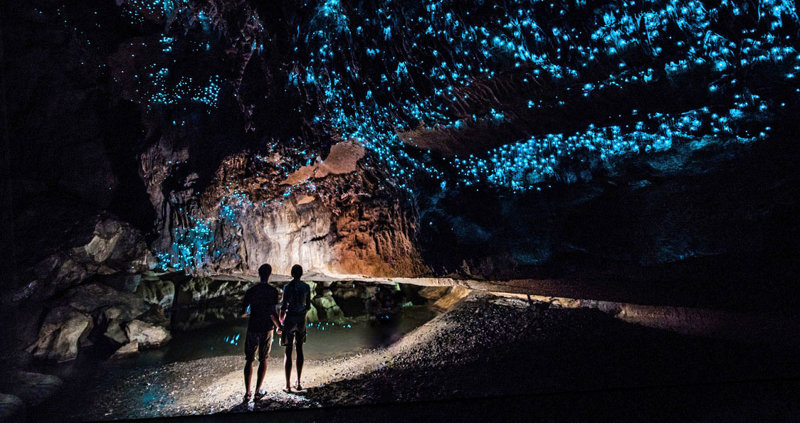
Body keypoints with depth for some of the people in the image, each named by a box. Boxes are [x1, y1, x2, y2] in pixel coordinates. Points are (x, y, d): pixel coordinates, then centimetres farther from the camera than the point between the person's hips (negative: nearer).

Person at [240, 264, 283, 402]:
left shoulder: (251, 291, -3)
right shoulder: (273, 292, -9)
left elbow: (242, 313, -2)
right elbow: (272, 313, -16)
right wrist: (279, 326, -1)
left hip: (252, 328, 1)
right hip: (266, 329, -1)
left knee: (249, 360, 10)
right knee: (263, 360, 11)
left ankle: (247, 392, 6)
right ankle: (258, 391, 12)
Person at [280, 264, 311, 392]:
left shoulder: (288, 287, -13)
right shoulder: (306, 287, 0)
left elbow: (283, 306, -12)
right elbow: (308, 306, 7)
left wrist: (281, 321, 2)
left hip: (289, 320, -4)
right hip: (301, 320, 4)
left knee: (288, 352, 2)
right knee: (299, 349, 14)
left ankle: (288, 385, 4)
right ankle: (298, 383, 19)